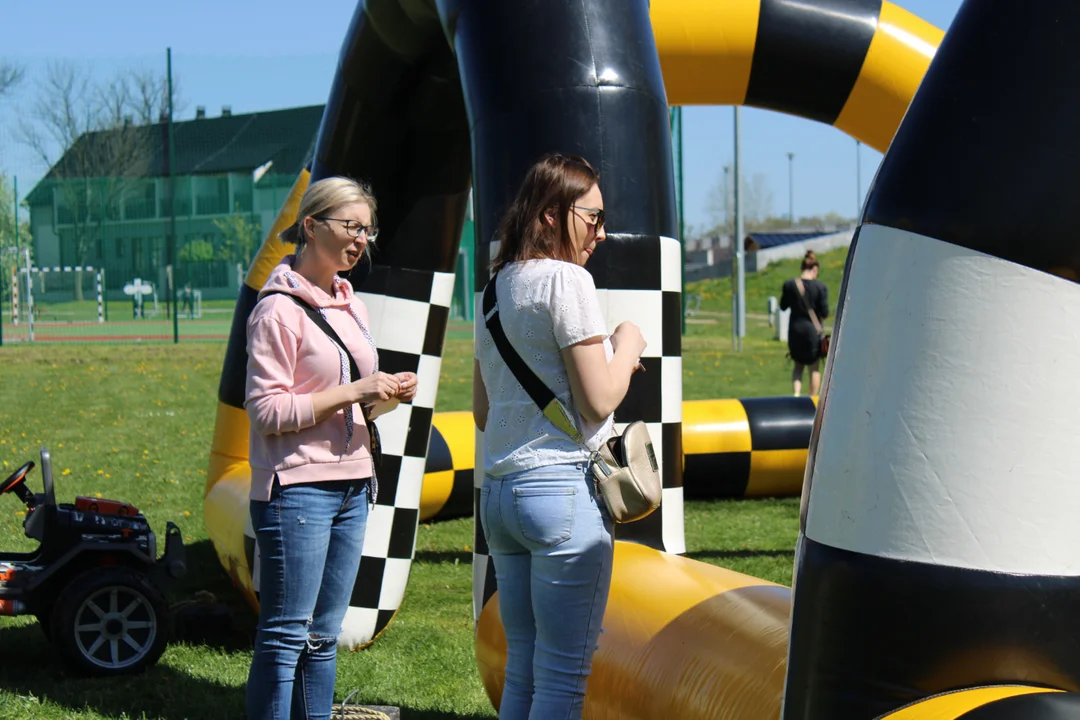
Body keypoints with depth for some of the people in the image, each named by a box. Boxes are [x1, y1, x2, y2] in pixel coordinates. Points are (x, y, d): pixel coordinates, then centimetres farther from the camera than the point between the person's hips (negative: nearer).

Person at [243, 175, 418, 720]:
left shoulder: (349, 304, 16)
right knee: (286, 634, -6)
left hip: (352, 486, 8)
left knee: (324, 634, 11)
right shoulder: (279, 308, -9)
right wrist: (354, 392, -17)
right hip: (297, 489, -8)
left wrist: (389, 396, 2)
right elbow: (266, 411, -15)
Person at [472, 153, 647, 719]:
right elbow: (598, 401, -12)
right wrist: (627, 348, 5)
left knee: (522, 672, 13)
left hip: (499, 492, 9)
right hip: (563, 487, -8)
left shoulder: (498, 287, 16)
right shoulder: (567, 280, -9)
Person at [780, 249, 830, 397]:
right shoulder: (821, 287, -11)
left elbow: (783, 306, 6)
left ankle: (796, 393, -3)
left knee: (798, 365, 18)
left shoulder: (789, 285, -4)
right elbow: (825, 313, -9)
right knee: (814, 368, 11)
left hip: (795, 330, 2)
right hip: (813, 330, -2)